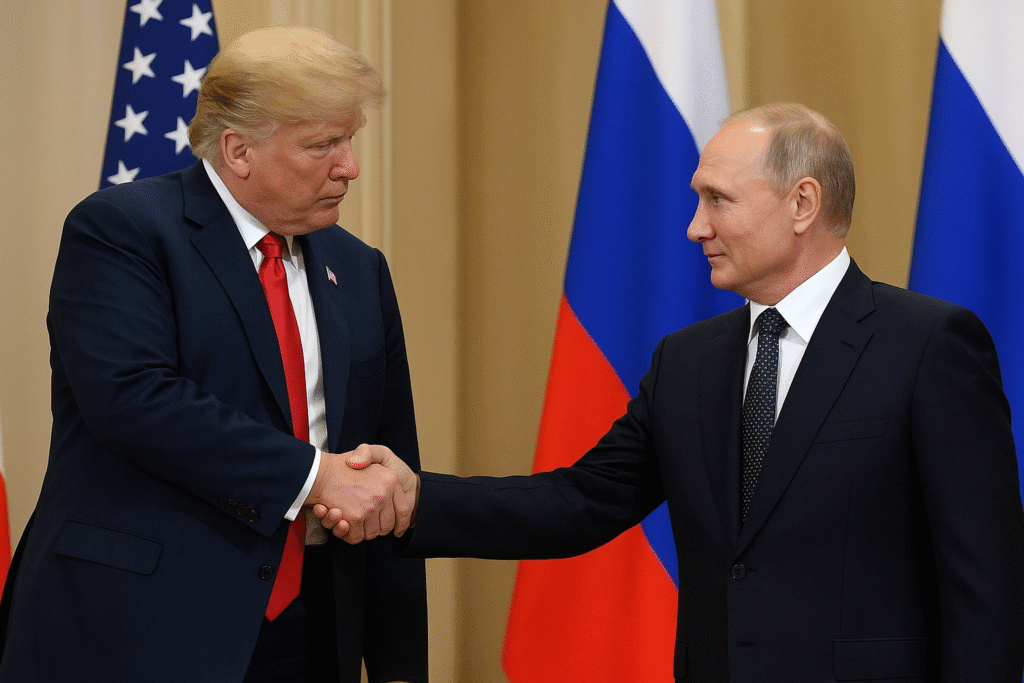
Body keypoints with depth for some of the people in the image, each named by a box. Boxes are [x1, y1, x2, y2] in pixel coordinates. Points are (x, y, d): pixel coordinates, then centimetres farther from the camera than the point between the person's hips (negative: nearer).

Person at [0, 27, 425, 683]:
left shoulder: (359, 271, 13)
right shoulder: (120, 229, -5)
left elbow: (389, 481, 12)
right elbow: (131, 397, -21)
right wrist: (312, 475, -21)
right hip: (138, 630, -5)